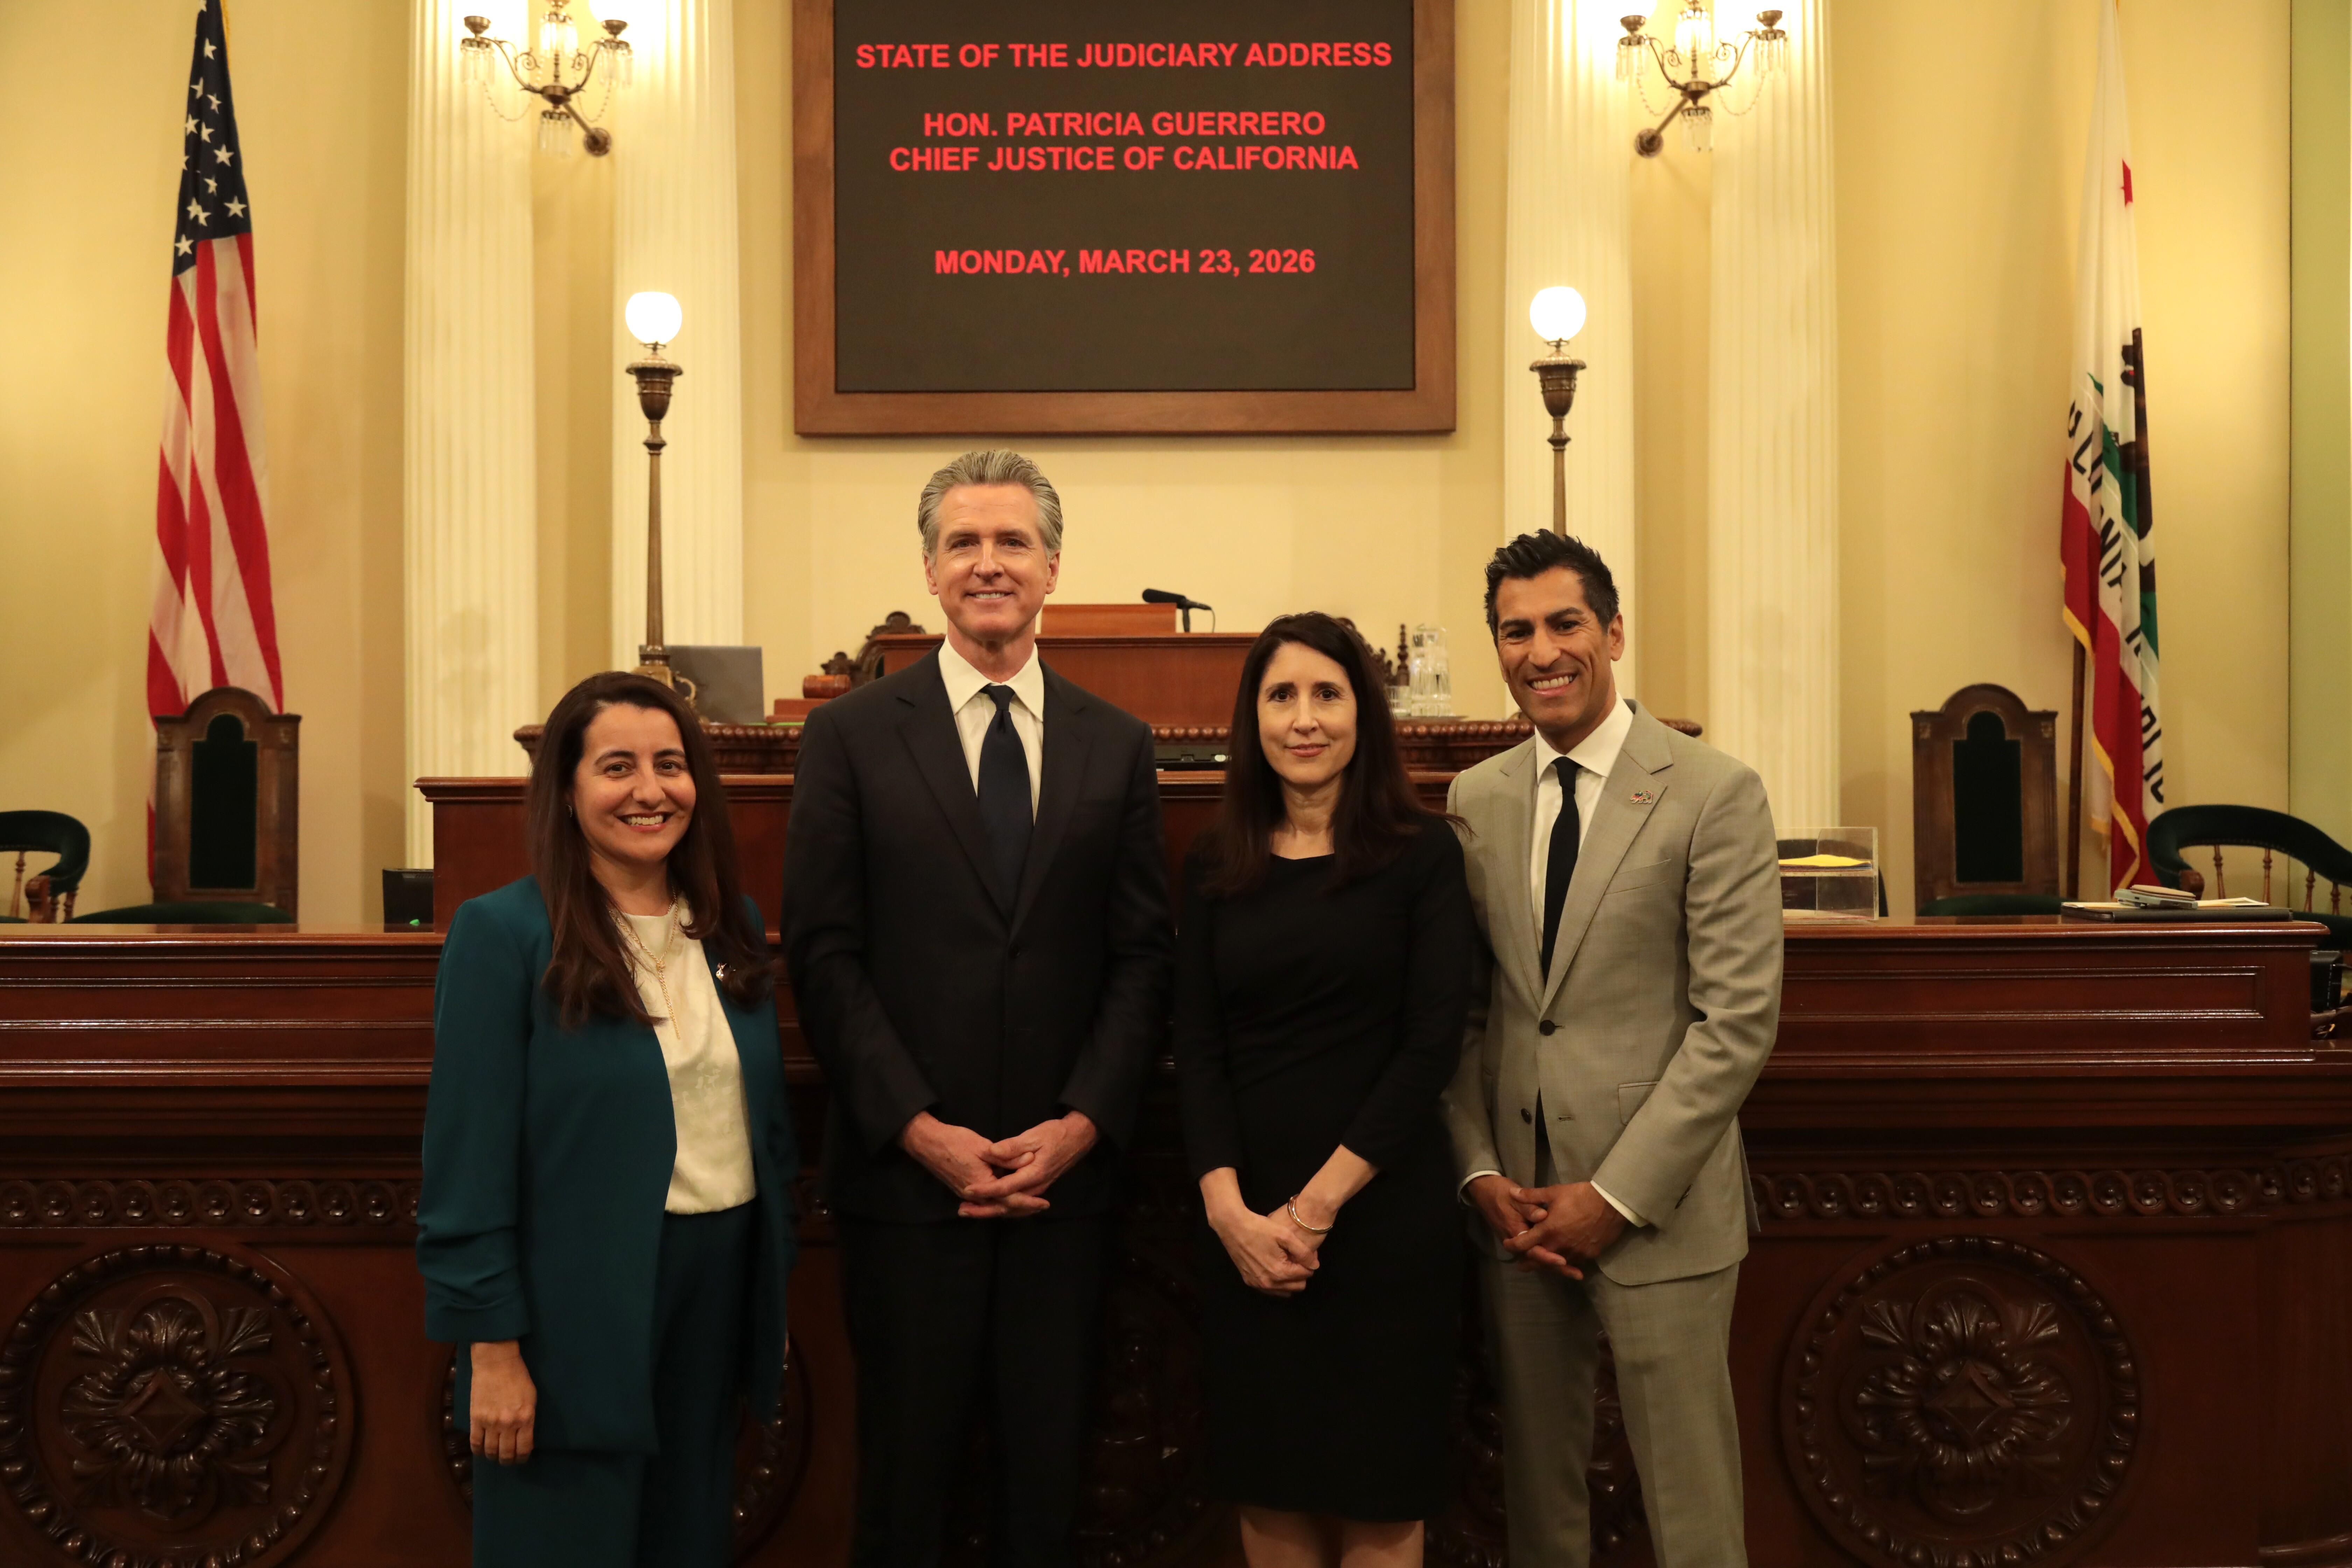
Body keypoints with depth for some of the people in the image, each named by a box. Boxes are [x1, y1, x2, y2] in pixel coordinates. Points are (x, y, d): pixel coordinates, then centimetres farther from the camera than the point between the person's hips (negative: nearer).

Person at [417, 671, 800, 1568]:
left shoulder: (732, 924, 6)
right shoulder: (503, 933, -11)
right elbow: (469, 1158, -13)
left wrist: (774, 1285, 11)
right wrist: (492, 1345, -15)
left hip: (719, 1289, 6)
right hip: (576, 1307, -5)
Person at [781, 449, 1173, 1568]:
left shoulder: (1117, 745, 7)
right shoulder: (851, 737, 0)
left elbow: (1142, 956, 4)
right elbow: (825, 957, -4)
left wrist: (1083, 1122, -8)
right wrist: (920, 1129, -12)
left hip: (1065, 1172, 2)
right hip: (907, 1172, -2)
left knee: (1048, 1467, 11)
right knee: (907, 1470, 9)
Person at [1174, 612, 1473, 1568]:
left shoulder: (1422, 852, -2)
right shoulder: (1216, 865, 7)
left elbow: (1434, 1042, -8)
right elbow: (1197, 1044, 2)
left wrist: (1316, 1206, -11)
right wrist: (1229, 1207, -12)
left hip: (1382, 1211, -3)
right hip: (1245, 1222, 3)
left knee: (1377, 1490, 6)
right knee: (1268, 1484, 10)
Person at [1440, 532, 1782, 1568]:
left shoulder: (1716, 795, -7)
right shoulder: (1475, 800, 7)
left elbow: (1739, 1019, -11)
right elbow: (1460, 1009, 9)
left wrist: (1615, 1196, -13)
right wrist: (1480, 1172, -3)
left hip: (1655, 1207, -4)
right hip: (1512, 1205, 4)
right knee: (1537, 1481, 14)